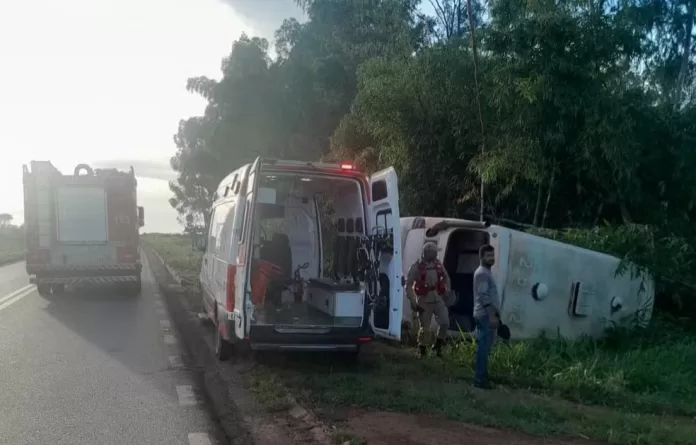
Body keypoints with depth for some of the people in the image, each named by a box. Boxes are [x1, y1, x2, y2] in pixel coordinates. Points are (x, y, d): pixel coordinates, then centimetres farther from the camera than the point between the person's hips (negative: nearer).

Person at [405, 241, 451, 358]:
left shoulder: (438, 264, 6)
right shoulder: (417, 266, -7)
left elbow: (446, 278, 21)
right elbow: (408, 284, -6)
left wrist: (447, 292, 12)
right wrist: (413, 302, -11)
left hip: (438, 299, 3)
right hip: (424, 301, -3)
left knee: (445, 323, -10)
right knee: (424, 328, 1)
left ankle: (438, 344, 13)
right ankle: (422, 347, 25)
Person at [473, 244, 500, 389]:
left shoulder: (486, 272, 19)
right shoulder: (482, 273, -13)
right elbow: (483, 296, -21)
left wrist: (494, 315, 23)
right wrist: (492, 315, -24)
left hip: (487, 315, 10)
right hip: (486, 315, -10)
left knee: (484, 347, 13)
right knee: (484, 347, -9)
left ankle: (482, 376, 20)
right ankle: (480, 378, -7)